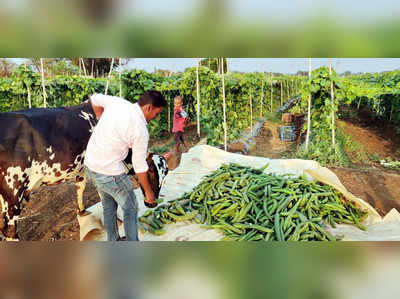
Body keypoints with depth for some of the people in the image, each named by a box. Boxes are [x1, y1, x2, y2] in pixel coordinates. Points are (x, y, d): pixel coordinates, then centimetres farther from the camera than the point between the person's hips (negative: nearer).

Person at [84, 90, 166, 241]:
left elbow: (94, 99, 19)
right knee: (130, 208, 12)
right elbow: (140, 166, -14)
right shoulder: (140, 130, -19)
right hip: (110, 172, -8)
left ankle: (113, 242, 40)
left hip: (89, 164, 8)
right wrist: (148, 192, -1)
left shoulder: (117, 102, -1)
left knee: (108, 205, 24)